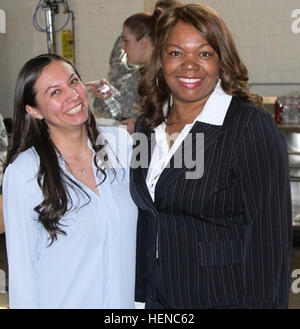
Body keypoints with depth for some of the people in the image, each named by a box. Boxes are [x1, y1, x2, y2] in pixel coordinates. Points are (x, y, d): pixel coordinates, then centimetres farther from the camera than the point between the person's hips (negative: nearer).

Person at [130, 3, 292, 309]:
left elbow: (269, 235, -16)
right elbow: (145, 219, 11)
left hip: (227, 297, -5)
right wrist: (141, 293, 10)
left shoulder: (252, 126, -15)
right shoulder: (148, 125, 4)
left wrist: (264, 302, -18)